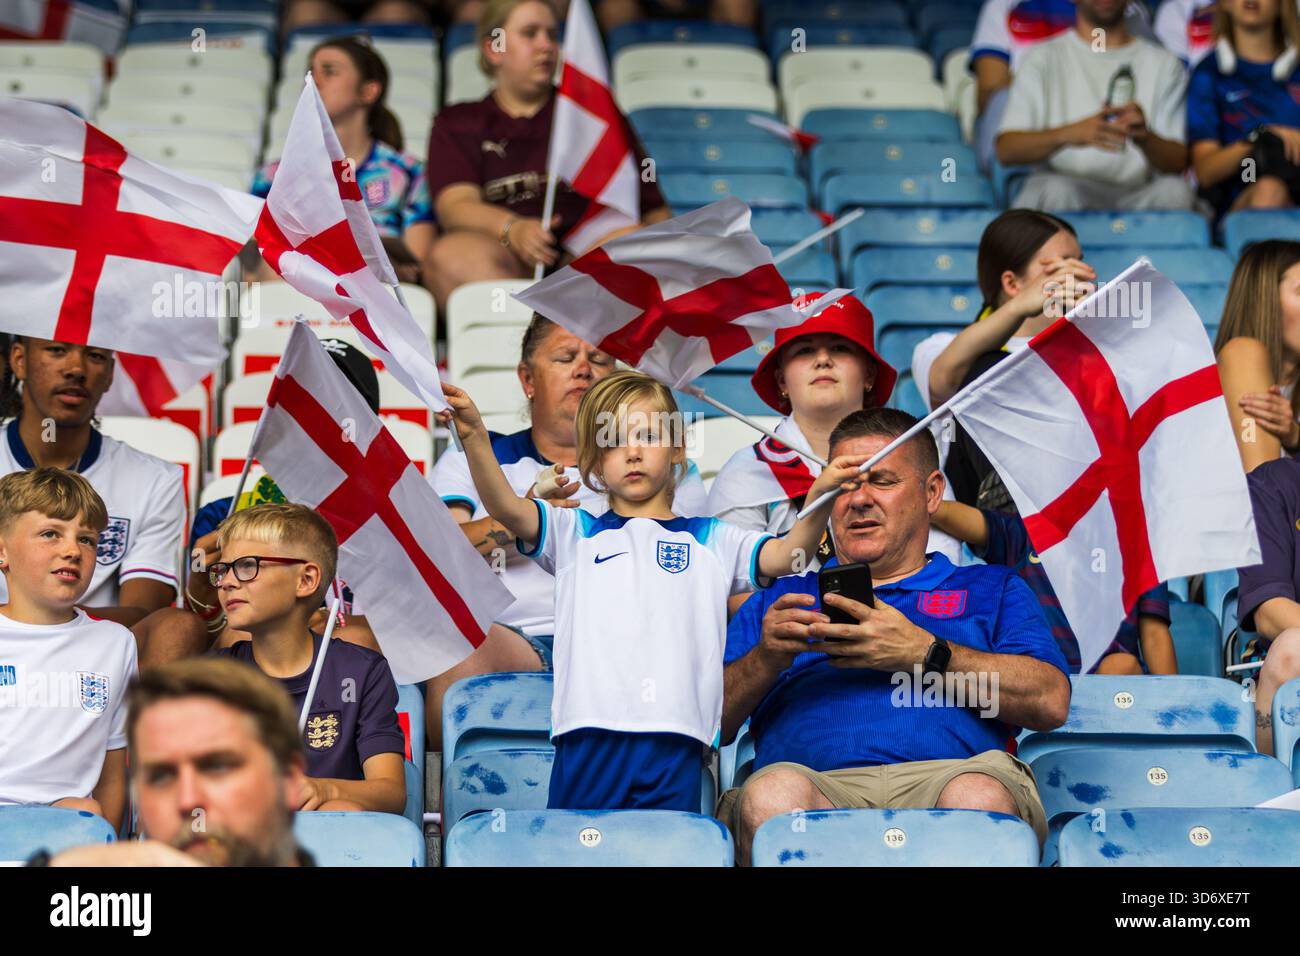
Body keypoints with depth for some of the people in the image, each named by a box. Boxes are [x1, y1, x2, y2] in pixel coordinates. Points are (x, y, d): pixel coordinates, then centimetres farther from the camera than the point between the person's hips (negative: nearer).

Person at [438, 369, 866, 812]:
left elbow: (783, 555, 5)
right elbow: (505, 507, 2)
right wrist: (474, 437, -14)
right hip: (589, 737, 0)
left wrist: (819, 498, -14)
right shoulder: (575, 533, 16)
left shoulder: (711, 541, 18)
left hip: (674, 741, 0)